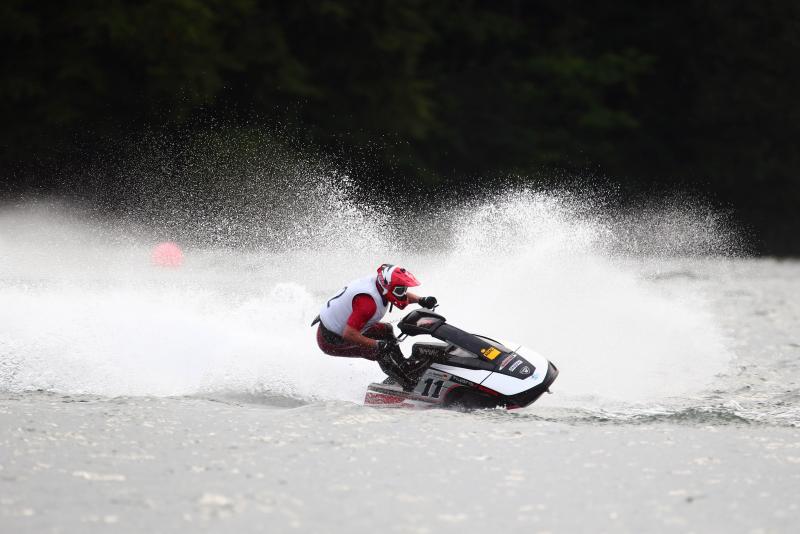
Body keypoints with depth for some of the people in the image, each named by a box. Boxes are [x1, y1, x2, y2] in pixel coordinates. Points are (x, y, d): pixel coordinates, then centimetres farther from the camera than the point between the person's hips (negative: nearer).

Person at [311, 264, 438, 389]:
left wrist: (421, 300, -3)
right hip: (331, 342, -10)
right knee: (383, 353, -18)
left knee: (385, 330, 17)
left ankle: (403, 366, 27)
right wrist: (378, 345, -36)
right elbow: (348, 334, -38)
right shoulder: (368, 302, -34)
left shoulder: (377, 283, -7)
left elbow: (403, 295, 15)